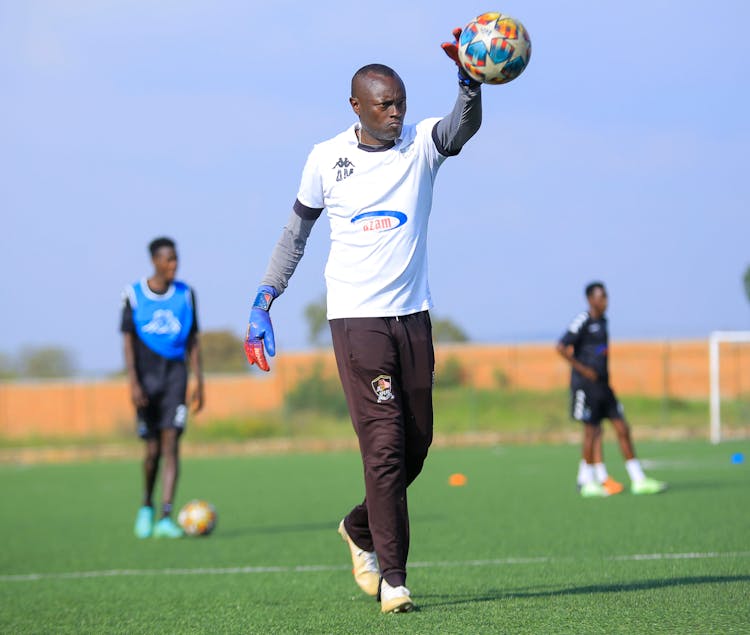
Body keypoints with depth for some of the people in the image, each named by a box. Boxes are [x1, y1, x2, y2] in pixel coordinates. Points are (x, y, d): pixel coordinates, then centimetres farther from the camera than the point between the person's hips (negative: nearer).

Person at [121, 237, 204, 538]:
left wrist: (199, 382, 8)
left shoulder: (185, 294, 8)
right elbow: (128, 340, 0)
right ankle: (146, 506, 27)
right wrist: (133, 382, -9)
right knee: (153, 449, 1)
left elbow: (193, 340, 12)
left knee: (171, 444, -11)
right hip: (146, 377, -1)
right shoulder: (133, 294, 1)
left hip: (175, 374, 1)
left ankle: (166, 518, -16)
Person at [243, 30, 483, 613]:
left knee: (416, 443, 10)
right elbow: (297, 230, 12)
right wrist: (264, 302, 8)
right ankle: (393, 578, -7)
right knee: (383, 444, -11)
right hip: (355, 317, -3)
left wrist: (469, 78, -42)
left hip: (412, 314, 3)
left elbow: (465, 126, -22)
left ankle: (361, 528, 36)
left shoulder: (421, 144, 0)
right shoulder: (326, 159, 1)